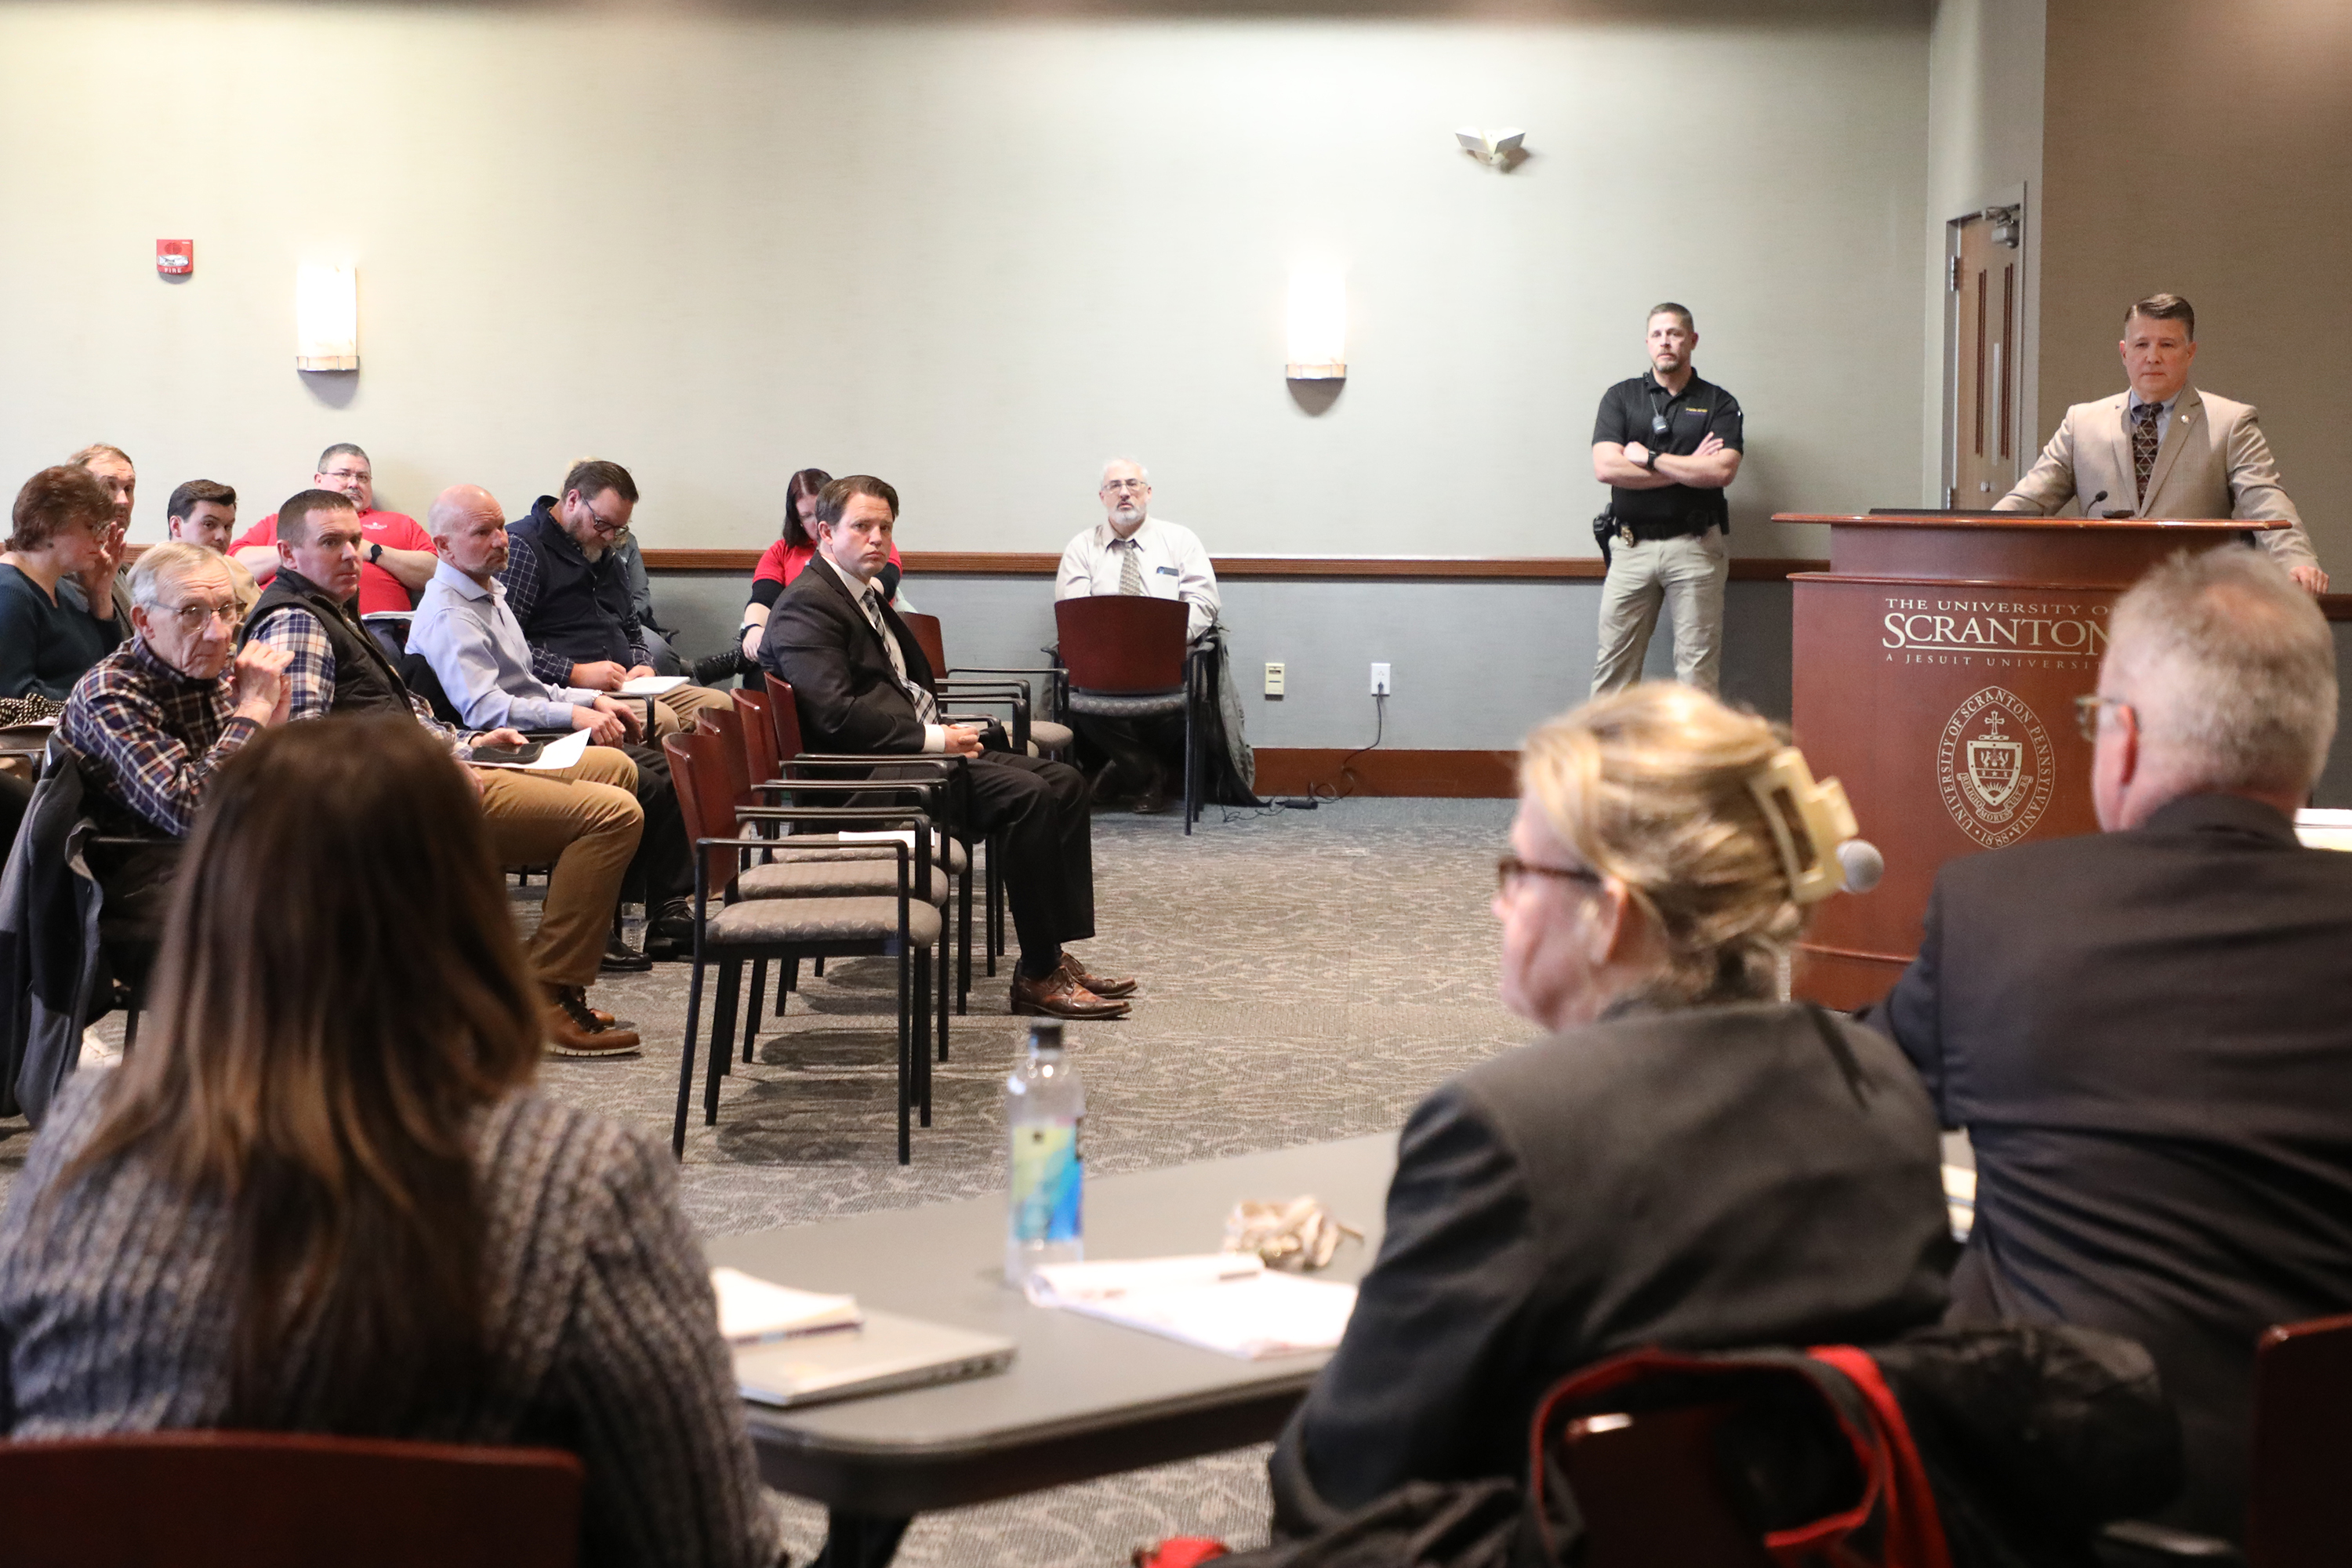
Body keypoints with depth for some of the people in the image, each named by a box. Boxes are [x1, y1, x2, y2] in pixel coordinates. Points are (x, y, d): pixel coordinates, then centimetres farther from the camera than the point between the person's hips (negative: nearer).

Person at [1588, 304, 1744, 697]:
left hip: (1695, 545, -1)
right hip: (1631, 544, 1)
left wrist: (1649, 458, -6)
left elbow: (1722, 471, -10)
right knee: (1614, 661, -1)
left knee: (1698, 663, -1)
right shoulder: (1621, 397, 9)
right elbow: (1606, 468, -6)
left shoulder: (1719, 404, 6)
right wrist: (1688, 468, -6)